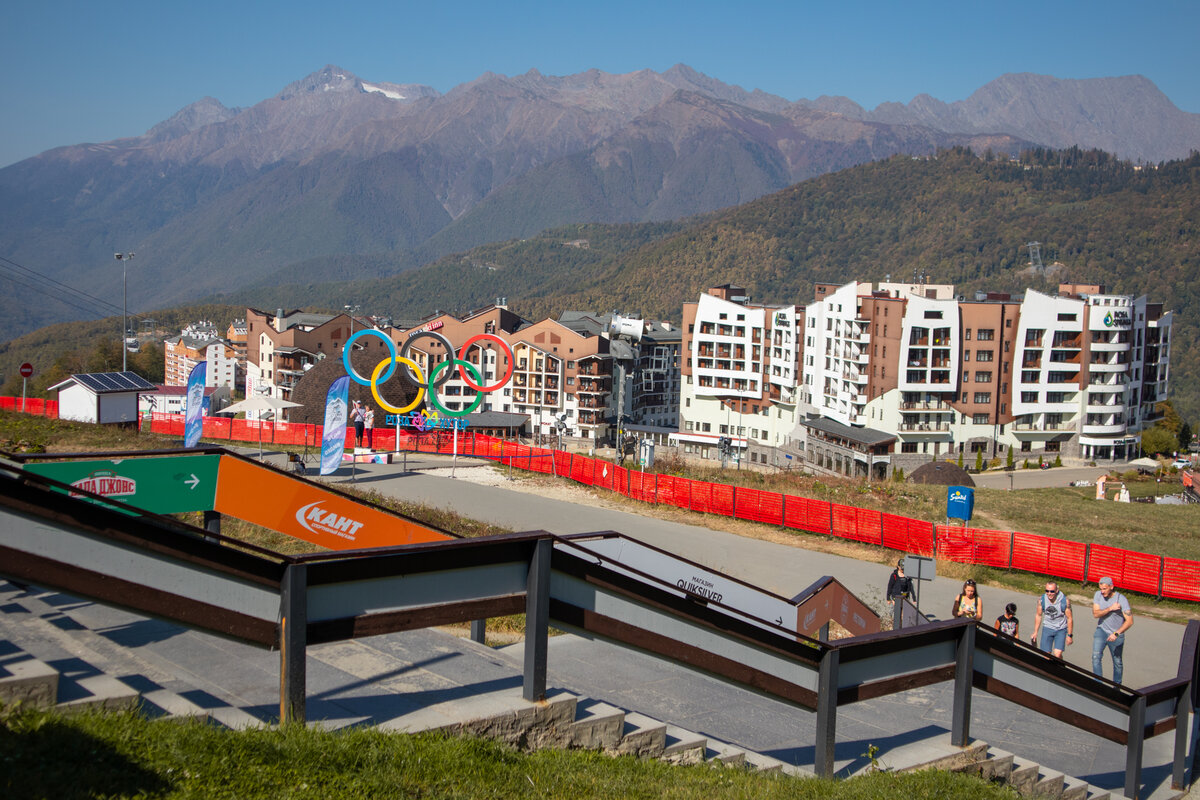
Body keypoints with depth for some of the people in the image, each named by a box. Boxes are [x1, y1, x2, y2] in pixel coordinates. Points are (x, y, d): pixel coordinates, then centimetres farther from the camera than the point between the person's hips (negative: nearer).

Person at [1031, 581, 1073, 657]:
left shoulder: (1065, 601, -17)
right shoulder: (1041, 600, -10)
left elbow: (1069, 618, -7)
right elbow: (1038, 615, 5)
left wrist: (1070, 635, -4)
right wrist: (1035, 632, 9)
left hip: (1061, 630, -2)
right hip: (1047, 628, 2)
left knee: (1057, 655, -14)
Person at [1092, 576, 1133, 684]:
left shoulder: (1121, 599, -18)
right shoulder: (1098, 595, -6)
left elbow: (1129, 621, -22)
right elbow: (1095, 614, -13)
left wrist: (1116, 633, -31)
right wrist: (1110, 608, -26)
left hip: (1116, 635, -2)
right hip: (1101, 630, 2)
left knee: (1118, 663, 9)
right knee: (1096, 656, -17)